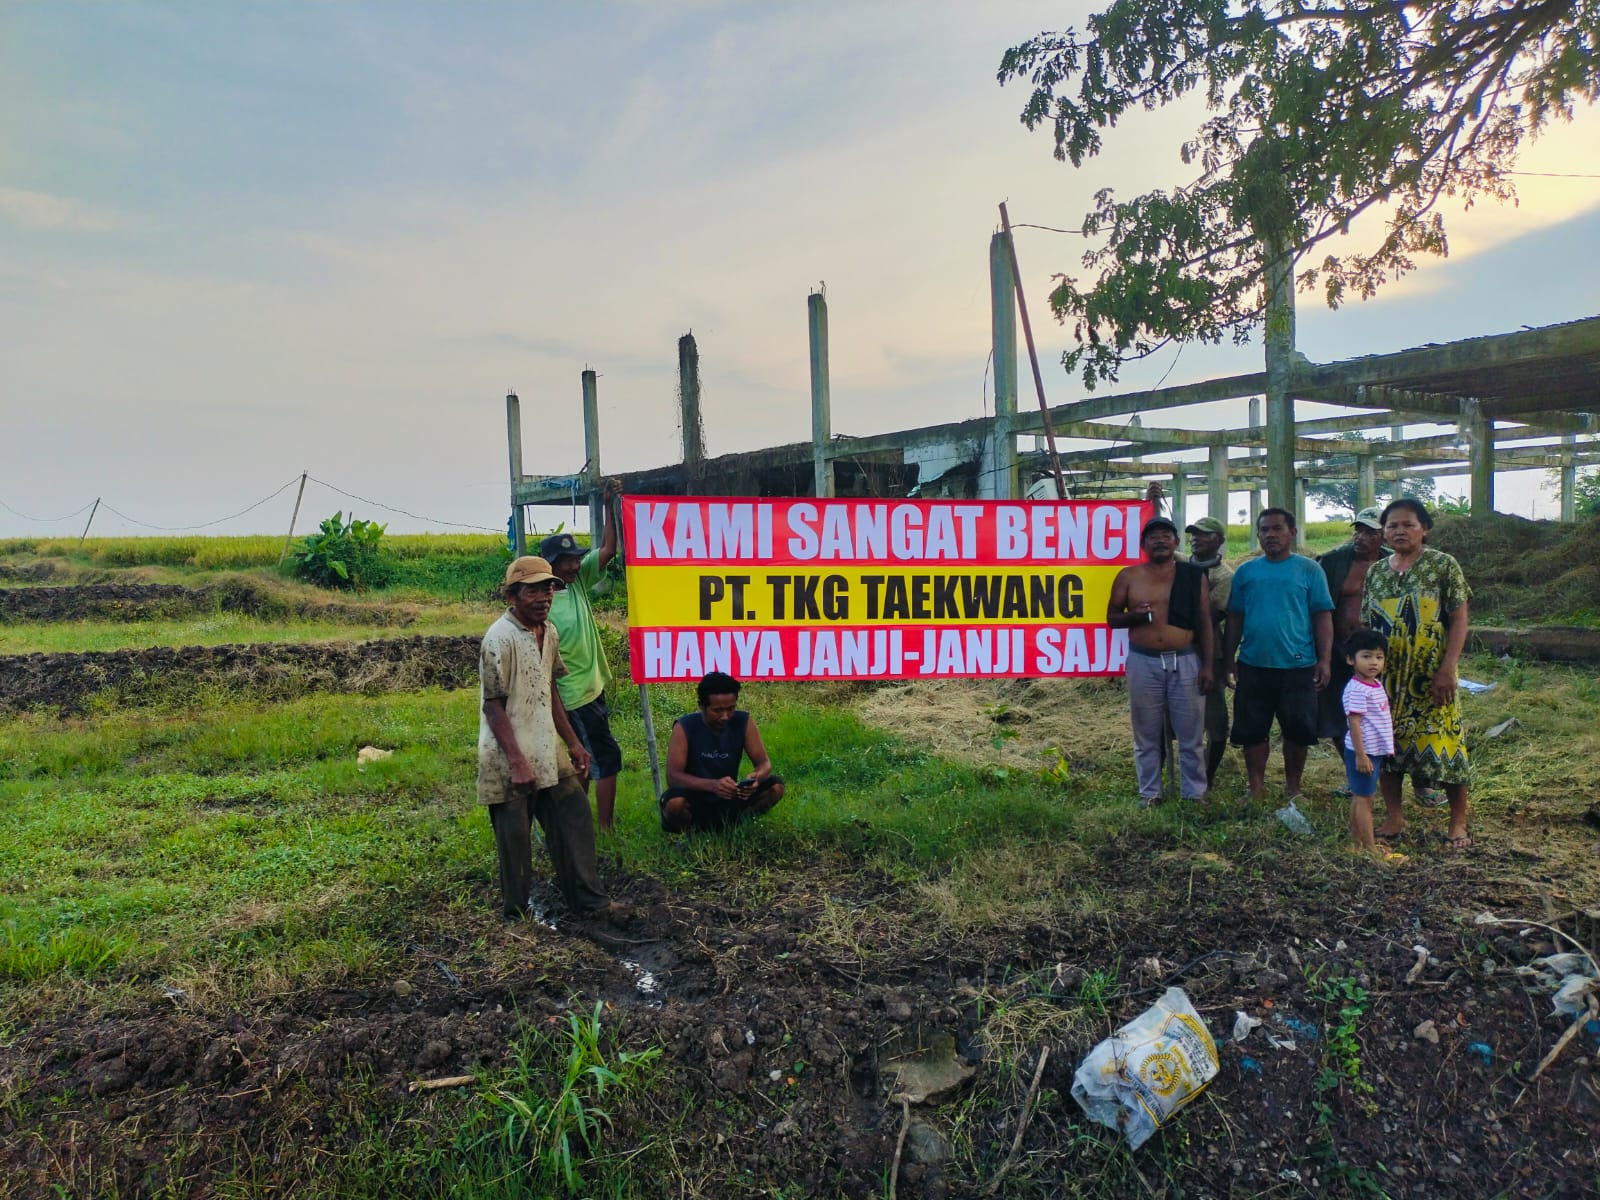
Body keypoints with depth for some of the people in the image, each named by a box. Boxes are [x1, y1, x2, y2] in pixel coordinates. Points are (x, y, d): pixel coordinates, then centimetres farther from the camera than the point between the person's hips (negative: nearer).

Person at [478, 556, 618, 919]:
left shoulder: (549, 632, 6)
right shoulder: (500, 639, -18)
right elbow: (493, 705, -18)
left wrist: (572, 742, 15)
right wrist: (517, 762, -21)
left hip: (547, 751, 8)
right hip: (509, 759, -8)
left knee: (574, 817, 11)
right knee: (515, 837, 5)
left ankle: (588, 898, 22)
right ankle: (516, 914, 21)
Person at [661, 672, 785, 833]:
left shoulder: (744, 722, -8)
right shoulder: (685, 727, -17)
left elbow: (764, 762, -6)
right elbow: (673, 776, -24)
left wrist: (756, 777, -33)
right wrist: (713, 785, -41)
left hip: (729, 799, 3)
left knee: (775, 787, -17)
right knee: (675, 802, -36)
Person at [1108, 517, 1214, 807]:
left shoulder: (1194, 576, 4)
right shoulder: (1128, 576, 2)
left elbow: (1205, 623, 4)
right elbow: (1112, 618, 8)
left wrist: (1208, 664, -1)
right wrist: (1134, 615, -13)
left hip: (1186, 662, 0)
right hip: (1143, 663, 0)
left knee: (1191, 734, 6)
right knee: (1147, 735, 8)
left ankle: (1194, 793, 19)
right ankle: (1149, 793, 19)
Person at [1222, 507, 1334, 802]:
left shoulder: (1308, 570, 0)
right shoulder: (1246, 571, 5)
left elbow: (1323, 617, -1)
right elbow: (1235, 618, 9)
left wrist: (1324, 660, -7)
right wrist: (1229, 658, 6)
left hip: (1298, 666, -2)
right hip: (1253, 666, 2)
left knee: (1298, 731, 8)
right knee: (1252, 730, 7)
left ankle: (1293, 789, 24)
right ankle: (1256, 789, 20)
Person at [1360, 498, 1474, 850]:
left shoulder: (1444, 566, -4)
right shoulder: (1375, 572, 8)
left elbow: (1459, 620, -7)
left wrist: (1447, 670, -15)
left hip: (1431, 678, -4)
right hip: (1386, 679, 4)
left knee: (1444, 745, -2)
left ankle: (1459, 823, 12)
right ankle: (1393, 818, 20)